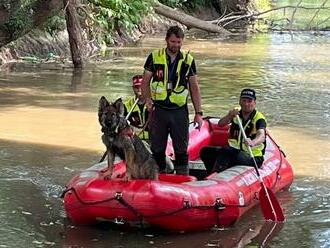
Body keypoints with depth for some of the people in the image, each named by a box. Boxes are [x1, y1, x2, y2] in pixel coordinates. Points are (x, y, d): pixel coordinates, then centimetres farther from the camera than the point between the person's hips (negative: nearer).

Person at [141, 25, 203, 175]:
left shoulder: (188, 60, 5)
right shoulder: (154, 57, 2)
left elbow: (194, 88, 8)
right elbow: (145, 82, 6)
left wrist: (198, 113, 3)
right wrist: (147, 99, -12)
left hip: (180, 111, 0)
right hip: (158, 110, 0)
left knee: (182, 149, 2)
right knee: (157, 148, 7)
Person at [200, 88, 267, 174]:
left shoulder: (259, 118, -9)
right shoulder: (236, 114, 11)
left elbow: (262, 136, -29)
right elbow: (220, 124, -5)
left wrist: (252, 143, -53)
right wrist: (229, 116, -28)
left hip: (252, 157, -7)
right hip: (234, 150, 7)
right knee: (205, 151, -11)